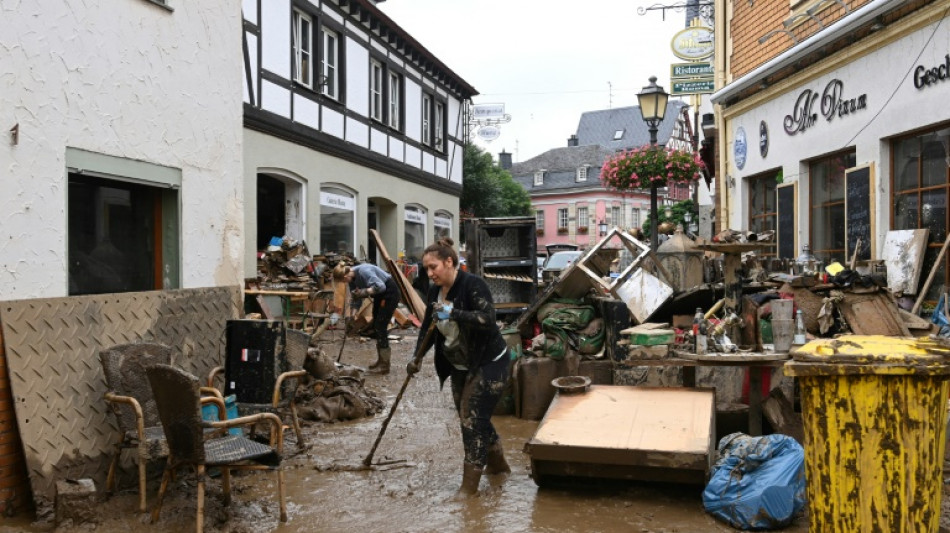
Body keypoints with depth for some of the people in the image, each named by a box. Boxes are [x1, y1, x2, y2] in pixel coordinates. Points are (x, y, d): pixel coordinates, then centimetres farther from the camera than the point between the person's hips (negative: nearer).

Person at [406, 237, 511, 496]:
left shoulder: (473, 285, -21)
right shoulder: (435, 292, 2)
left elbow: (487, 319, -31)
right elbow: (427, 327, 9)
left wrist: (452, 313, -40)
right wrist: (417, 358, -3)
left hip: (488, 363, -8)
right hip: (460, 365, 8)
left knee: (473, 419, -8)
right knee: (469, 417, 16)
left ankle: (470, 484, 1)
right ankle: (498, 463, 38)